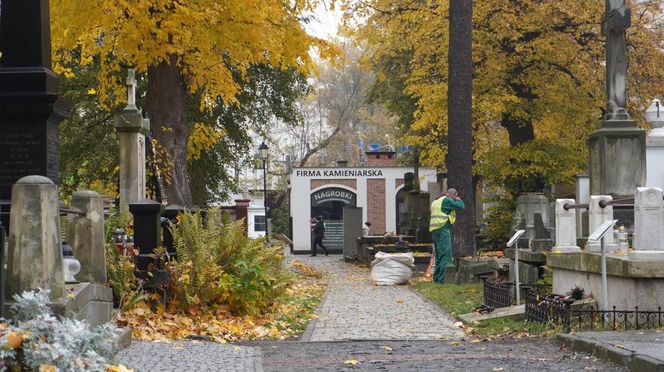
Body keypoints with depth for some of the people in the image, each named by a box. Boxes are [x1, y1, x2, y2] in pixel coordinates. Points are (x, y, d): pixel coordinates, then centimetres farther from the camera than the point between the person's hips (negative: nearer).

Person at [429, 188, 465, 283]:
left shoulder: (436, 202, 23)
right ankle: (442, 278, -17)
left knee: (438, 254, 14)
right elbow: (461, 206, -10)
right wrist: (458, 200, 11)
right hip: (443, 228, -10)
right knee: (446, 254, -10)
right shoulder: (446, 200, -6)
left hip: (434, 229, 10)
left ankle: (436, 277, 15)